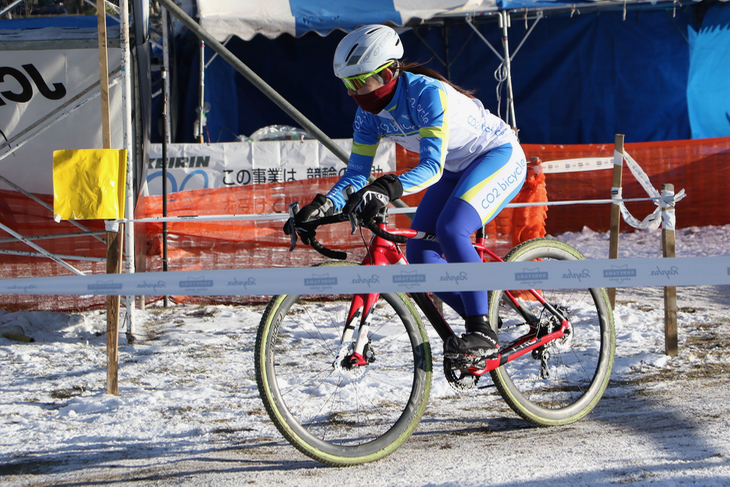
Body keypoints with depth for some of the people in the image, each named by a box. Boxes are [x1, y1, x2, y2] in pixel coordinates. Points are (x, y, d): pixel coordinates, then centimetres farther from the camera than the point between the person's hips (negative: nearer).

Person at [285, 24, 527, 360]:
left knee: (450, 230, -30)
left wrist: (388, 188, -57)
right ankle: (481, 325, 7)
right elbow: (357, 172, -6)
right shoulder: (370, 112, -10)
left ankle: (482, 333, -23)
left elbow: (432, 166, -41)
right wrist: (323, 206, -24)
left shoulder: (427, 93, -32)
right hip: (456, 169, 8)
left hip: (500, 156, -8)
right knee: (419, 253, -7)